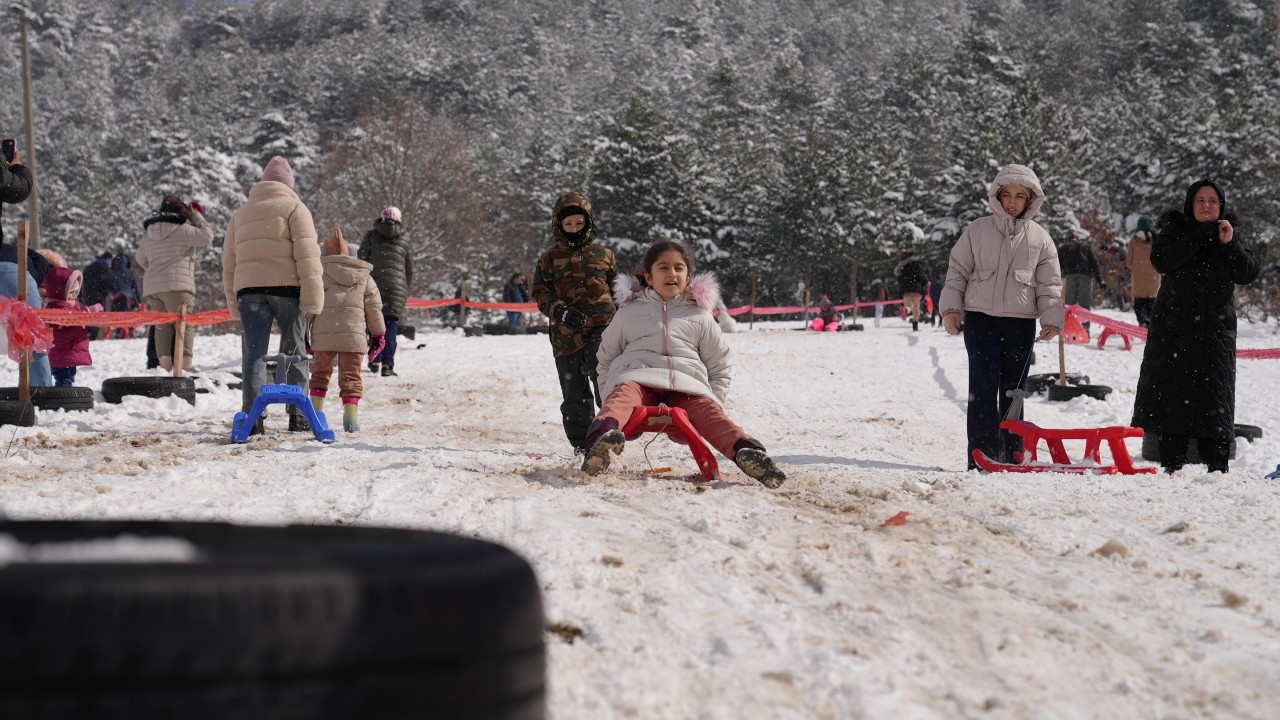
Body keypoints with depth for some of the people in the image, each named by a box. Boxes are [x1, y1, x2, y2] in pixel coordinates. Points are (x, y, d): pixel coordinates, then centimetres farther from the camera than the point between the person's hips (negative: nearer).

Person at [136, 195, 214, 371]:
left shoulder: (148, 234, 16)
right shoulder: (182, 229, -6)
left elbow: (141, 259, 28)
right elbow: (207, 236, -4)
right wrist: (197, 217, 8)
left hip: (151, 287, 6)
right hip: (177, 284, -6)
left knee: (161, 326, 8)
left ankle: (164, 364, 2)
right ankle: (186, 363, -14)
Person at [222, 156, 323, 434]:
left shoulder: (241, 214, 22)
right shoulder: (294, 208, 6)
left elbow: (229, 263, 21)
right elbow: (307, 255, -6)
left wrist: (233, 304, 22)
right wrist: (313, 296, -9)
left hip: (248, 289, 3)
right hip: (286, 286, -3)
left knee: (253, 354, 0)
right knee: (294, 353, 6)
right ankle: (298, 416, 6)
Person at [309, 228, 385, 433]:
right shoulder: (364, 277, 11)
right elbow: (374, 308, 11)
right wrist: (378, 333, 19)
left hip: (323, 333, 0)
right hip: (353, 334, 0)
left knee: (320, 373, 17)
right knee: (350, 376, 6)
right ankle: (350, 418, -7)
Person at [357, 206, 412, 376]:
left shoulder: (371, 236, 8)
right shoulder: (404, 239, 11)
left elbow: (361, 260, 5)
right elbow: (409, 269, 16)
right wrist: (406, 291, 26)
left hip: (373, 284, 0)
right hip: (397, 286, 0)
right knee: (391, 324, 1)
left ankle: (375, 360, 5)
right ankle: (387, 364, -5)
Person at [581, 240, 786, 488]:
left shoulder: (700, 316, 22)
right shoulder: (629, 311, 22)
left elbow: (719, 368, 26)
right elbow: (606, 358, 30)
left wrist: (713, 398, 9)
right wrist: (608, 390, 13)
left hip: (687, 383, 1)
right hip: (636, 377, -1)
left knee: (708, 412, -31)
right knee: (623, 395, -38)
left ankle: (746, 451, -59)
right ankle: (603, 436, -71)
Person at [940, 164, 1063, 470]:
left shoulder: (1039, 238, 6)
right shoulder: (978, 230, 3)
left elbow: (1049, 284, 8)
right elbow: (958, 270, 9)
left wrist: (1051, 319, -3)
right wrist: (951, 307, 0)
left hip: (1021, 322, 2)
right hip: (980, 318, -1)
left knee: (1013, 390, 7)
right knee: (983, 387, -10)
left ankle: (1012, 453, 14)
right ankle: (982, 453, -10)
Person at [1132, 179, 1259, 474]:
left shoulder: (1232, 233, 9)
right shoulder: (1173, 228, 5)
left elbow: (1248, 273, -1)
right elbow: (1161, 260, -14)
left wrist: (1229, 244, -14)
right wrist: (1200, 237, -17)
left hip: (1215, 330, 0)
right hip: (1174, 327, 0)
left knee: (1213, 393, -4)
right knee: (1171, 391, 0)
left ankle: (1218, 466, -2)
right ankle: (1172, 464, 6)